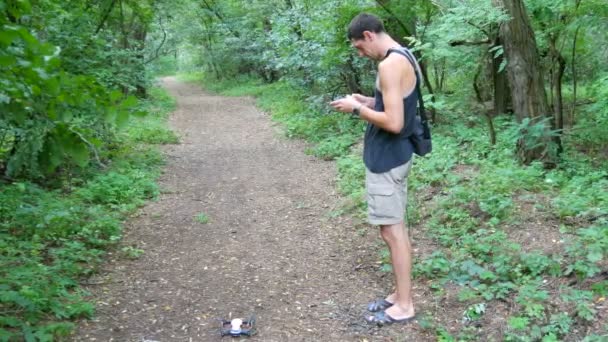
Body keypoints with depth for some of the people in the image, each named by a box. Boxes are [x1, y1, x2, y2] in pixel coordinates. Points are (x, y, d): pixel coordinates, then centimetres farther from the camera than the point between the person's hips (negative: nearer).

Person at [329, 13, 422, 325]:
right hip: (396, 155, 10)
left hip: (386, 159, -10)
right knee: (397, 228, 16)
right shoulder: (405, 57, 11)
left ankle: (404, 306, 11)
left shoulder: (390, 64, -21)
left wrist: (357, 109, -14)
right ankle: (400, 294, 28)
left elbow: (393, 122, -26)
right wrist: (369, 101, 10)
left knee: (392, 231, 0)